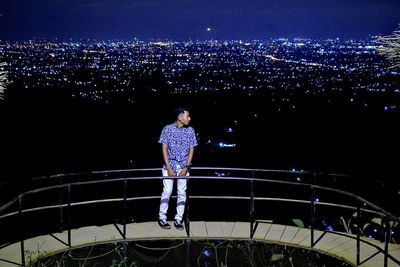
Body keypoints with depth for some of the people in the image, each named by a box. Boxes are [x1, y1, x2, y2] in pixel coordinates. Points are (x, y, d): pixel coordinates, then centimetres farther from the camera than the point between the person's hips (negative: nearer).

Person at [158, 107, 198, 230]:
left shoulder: (190, 130, 1)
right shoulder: (168, 129, -5)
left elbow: (191, 150, 3)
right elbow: (164, 149, -5)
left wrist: (186, 168, -6)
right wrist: (169, 168, -11)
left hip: (183, 166, 2)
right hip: (169, 165, -2)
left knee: (182, 193, 2)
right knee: (167, 191, -5)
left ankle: (178, 220, 11)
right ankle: (162, 218, 10)